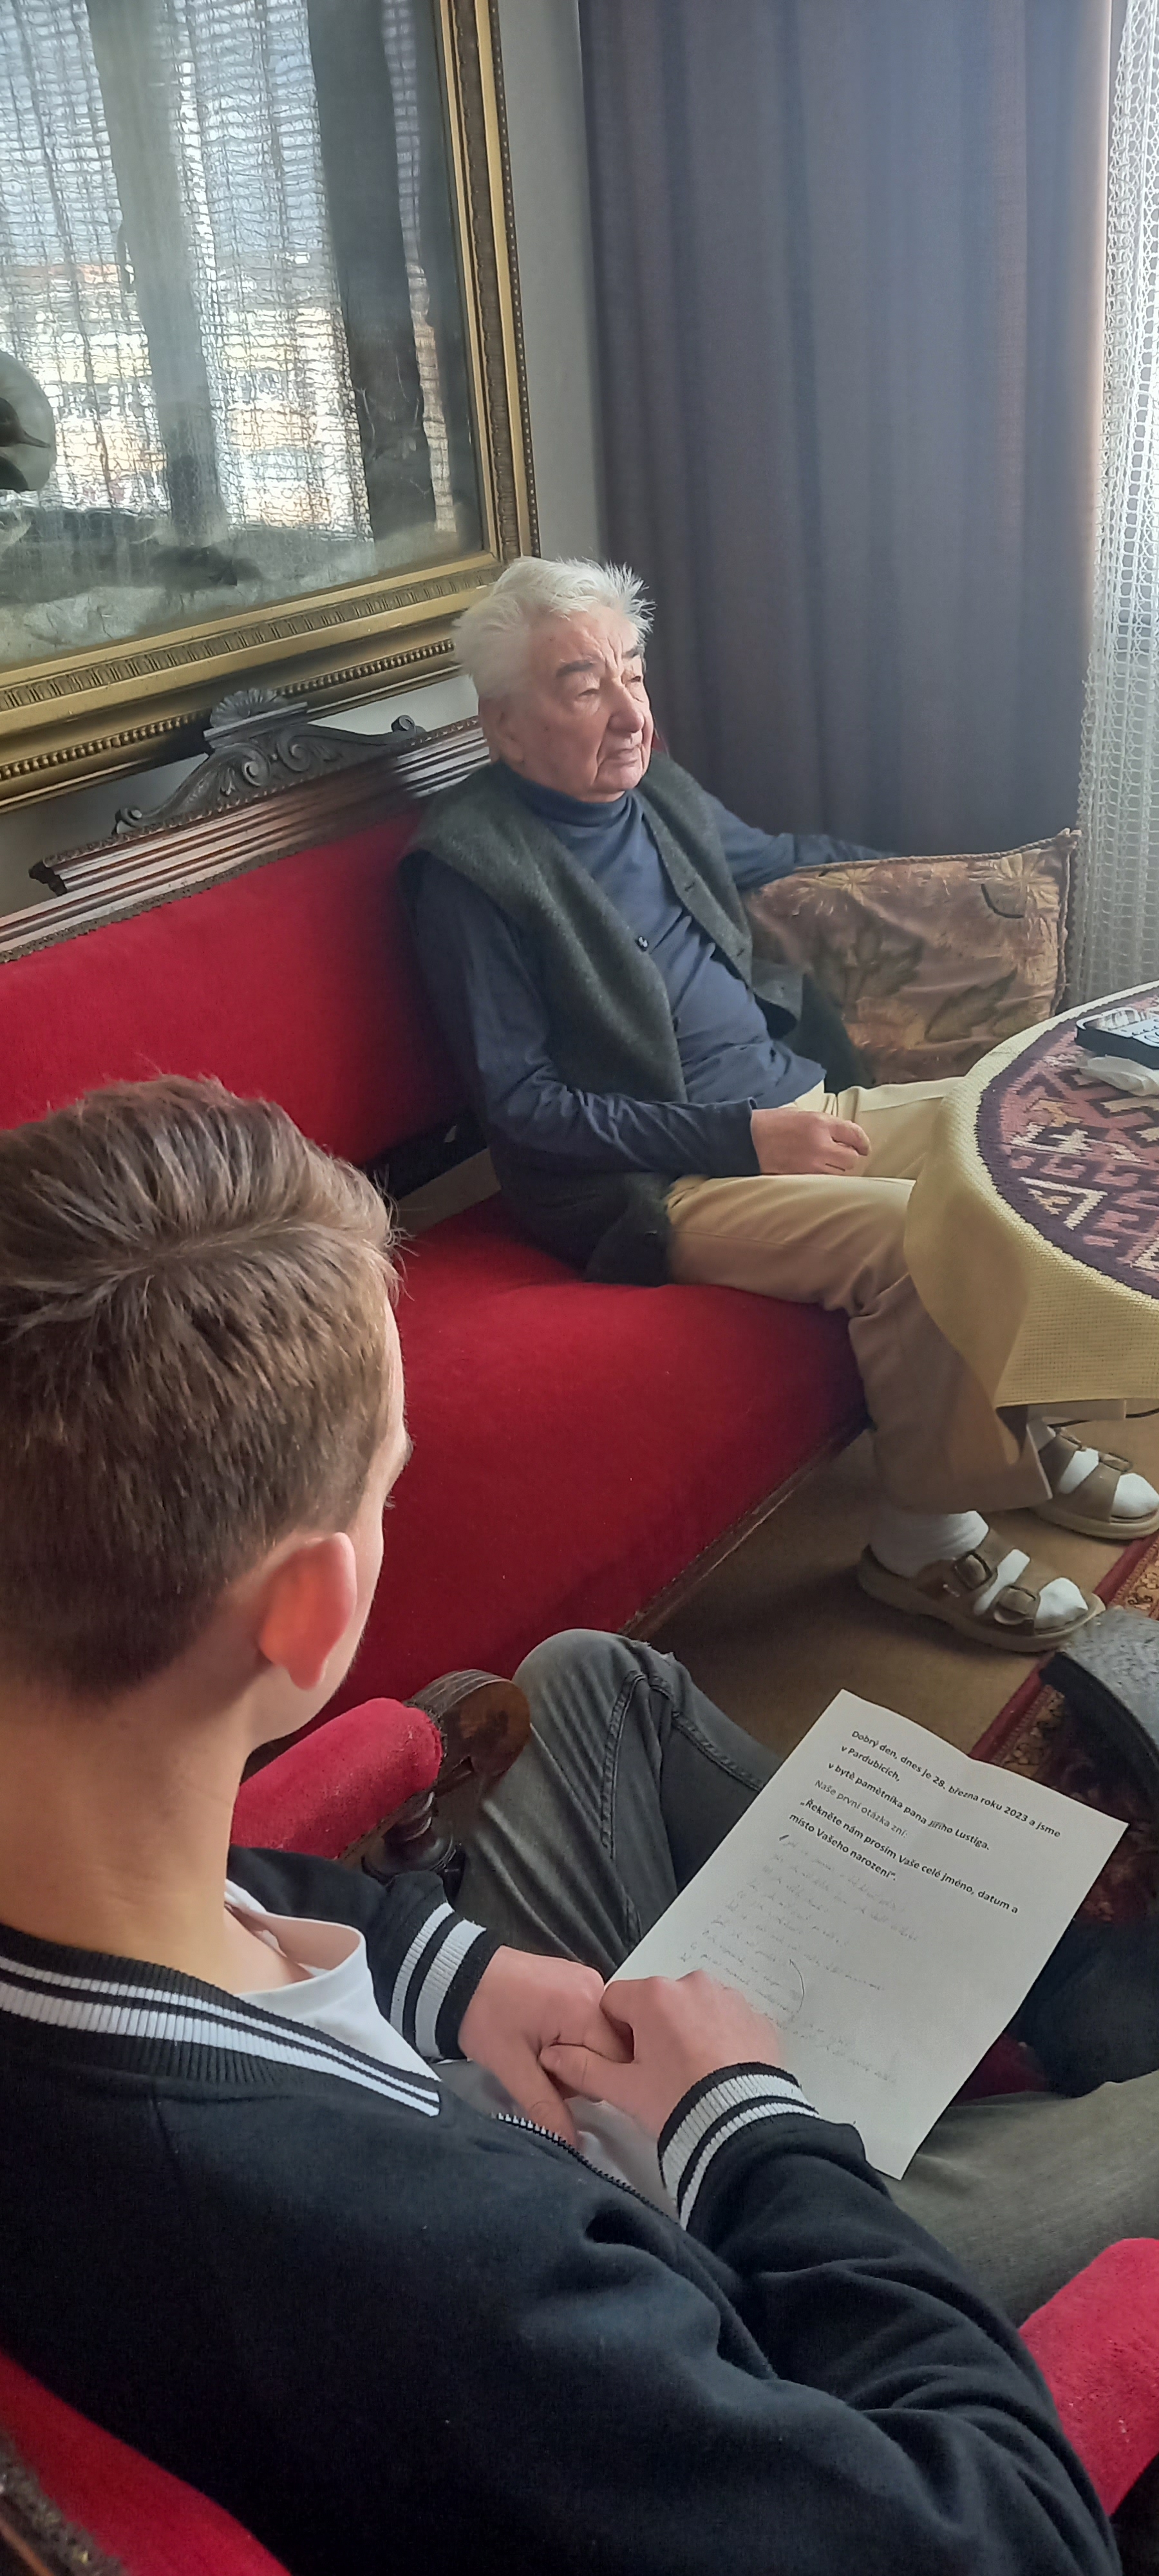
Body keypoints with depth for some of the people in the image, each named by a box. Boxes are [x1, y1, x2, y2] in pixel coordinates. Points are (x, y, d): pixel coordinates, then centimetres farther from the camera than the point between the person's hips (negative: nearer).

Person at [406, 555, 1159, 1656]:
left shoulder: (655, 789, 11)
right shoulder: (468, 867, -13)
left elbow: (776, 853, 33)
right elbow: (523, 1105, -16)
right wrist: (741, 1137, -20)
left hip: (791, 1105, 9)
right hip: (654, 1183, -8)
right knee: (911, 1233, -27)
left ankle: (1028, 1427, 16)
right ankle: (926, 1541, -7)